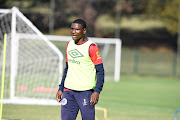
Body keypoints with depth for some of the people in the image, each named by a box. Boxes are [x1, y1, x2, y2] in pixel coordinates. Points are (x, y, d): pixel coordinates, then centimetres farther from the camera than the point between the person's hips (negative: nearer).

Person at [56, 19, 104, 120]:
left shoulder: (91, 47, -8)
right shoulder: (69, 45, 13)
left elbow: (100, 71, -8)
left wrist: (97, 91, -19)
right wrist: (61, 89, 17)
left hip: (86, 92, -5)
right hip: (68, 91, 6)